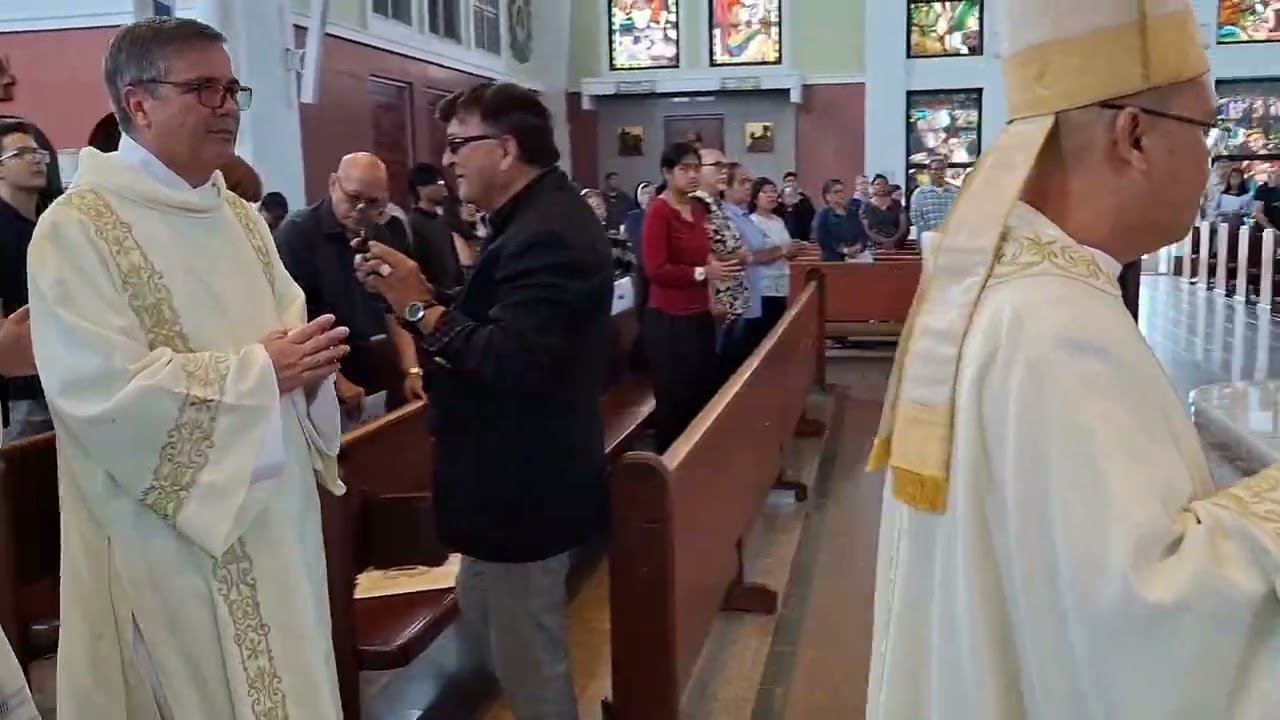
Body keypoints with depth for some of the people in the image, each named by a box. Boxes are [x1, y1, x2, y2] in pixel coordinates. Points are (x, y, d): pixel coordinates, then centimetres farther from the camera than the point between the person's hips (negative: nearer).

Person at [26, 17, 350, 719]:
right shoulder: (77, 228, -12)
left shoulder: (240, 217, 11)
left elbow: (286, 328, 14)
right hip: (169, 536, -6)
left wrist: (307, 363, -10)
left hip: (273, 519, 7)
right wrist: (257, 371, -19)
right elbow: (102, 391, -21)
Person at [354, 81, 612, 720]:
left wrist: (422, 308, -23)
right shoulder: (540, 218, 11)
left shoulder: (546, 235, -22)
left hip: (525, 484, -11)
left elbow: (511, 363, -31)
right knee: (484, 639, 24)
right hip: (514, 474, 11)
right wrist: (421, 301, -1)